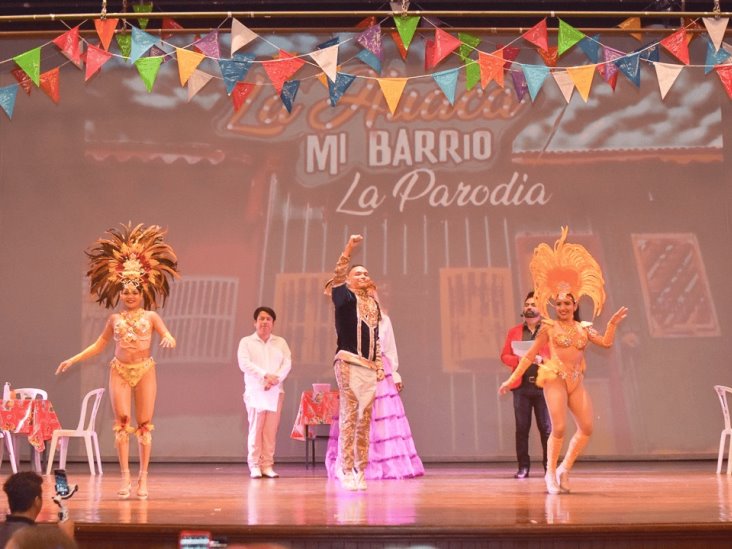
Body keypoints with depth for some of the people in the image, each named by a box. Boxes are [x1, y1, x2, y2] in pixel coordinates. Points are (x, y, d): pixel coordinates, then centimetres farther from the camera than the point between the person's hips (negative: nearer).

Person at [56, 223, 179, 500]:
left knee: (144, 423, -1)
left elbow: (169, 338, -4)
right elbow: (98, 345, 16)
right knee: (122, 422, -4)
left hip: (145, 371, -1)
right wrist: (72, 360, 11)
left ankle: (143, 477, 3)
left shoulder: (150, 316, 4)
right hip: (120, 371, 1)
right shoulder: (114, 319, 9)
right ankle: (125, 476, -1)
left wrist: (168, 340, -28)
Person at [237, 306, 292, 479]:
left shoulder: (280, 342, 15)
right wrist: (265, 375, -18)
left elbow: (287, 364, 3)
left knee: (271, 430, -2)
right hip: (255, 391, -3)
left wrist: (276, 378, -15)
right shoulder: (246, 342, 6)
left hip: (275, 392, 3)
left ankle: (267, 465, 0)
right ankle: (254, 466, -4)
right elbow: (244, 363, -8)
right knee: (256, 429, -6)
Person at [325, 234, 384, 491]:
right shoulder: (344, 297, 2)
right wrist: (349, 247, -25)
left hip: (370, 367, 6)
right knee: (349, 416, -9)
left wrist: (380, 364, 16)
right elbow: (337, 277, -17)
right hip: (348, 362, -6)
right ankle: (346, 471, -7)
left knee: (364, 419, 5)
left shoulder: (373, 304, 18)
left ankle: (360, 471, 9)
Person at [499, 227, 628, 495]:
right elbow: (530, 355, 3)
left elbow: (606, 342, 2)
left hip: (576, 381, 5)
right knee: (558, 428, -13)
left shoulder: (583, 328, 13)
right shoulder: (548, 327, 2)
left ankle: (564, 469, 13)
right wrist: (512, 378, 1)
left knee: (586, 428, 0)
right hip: (555, 379, -5)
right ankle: (550, 473, 2)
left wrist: (613, 323, -7)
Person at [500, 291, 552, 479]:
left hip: (543, 385, -2)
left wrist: (542, 359, -16)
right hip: (521, 386, 2)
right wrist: (518, 359, -9)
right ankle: (523, 467, 3)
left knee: (546, 427, -2)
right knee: (522, 427, 0)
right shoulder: (514, 332, 15)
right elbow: (504, 356, 10)